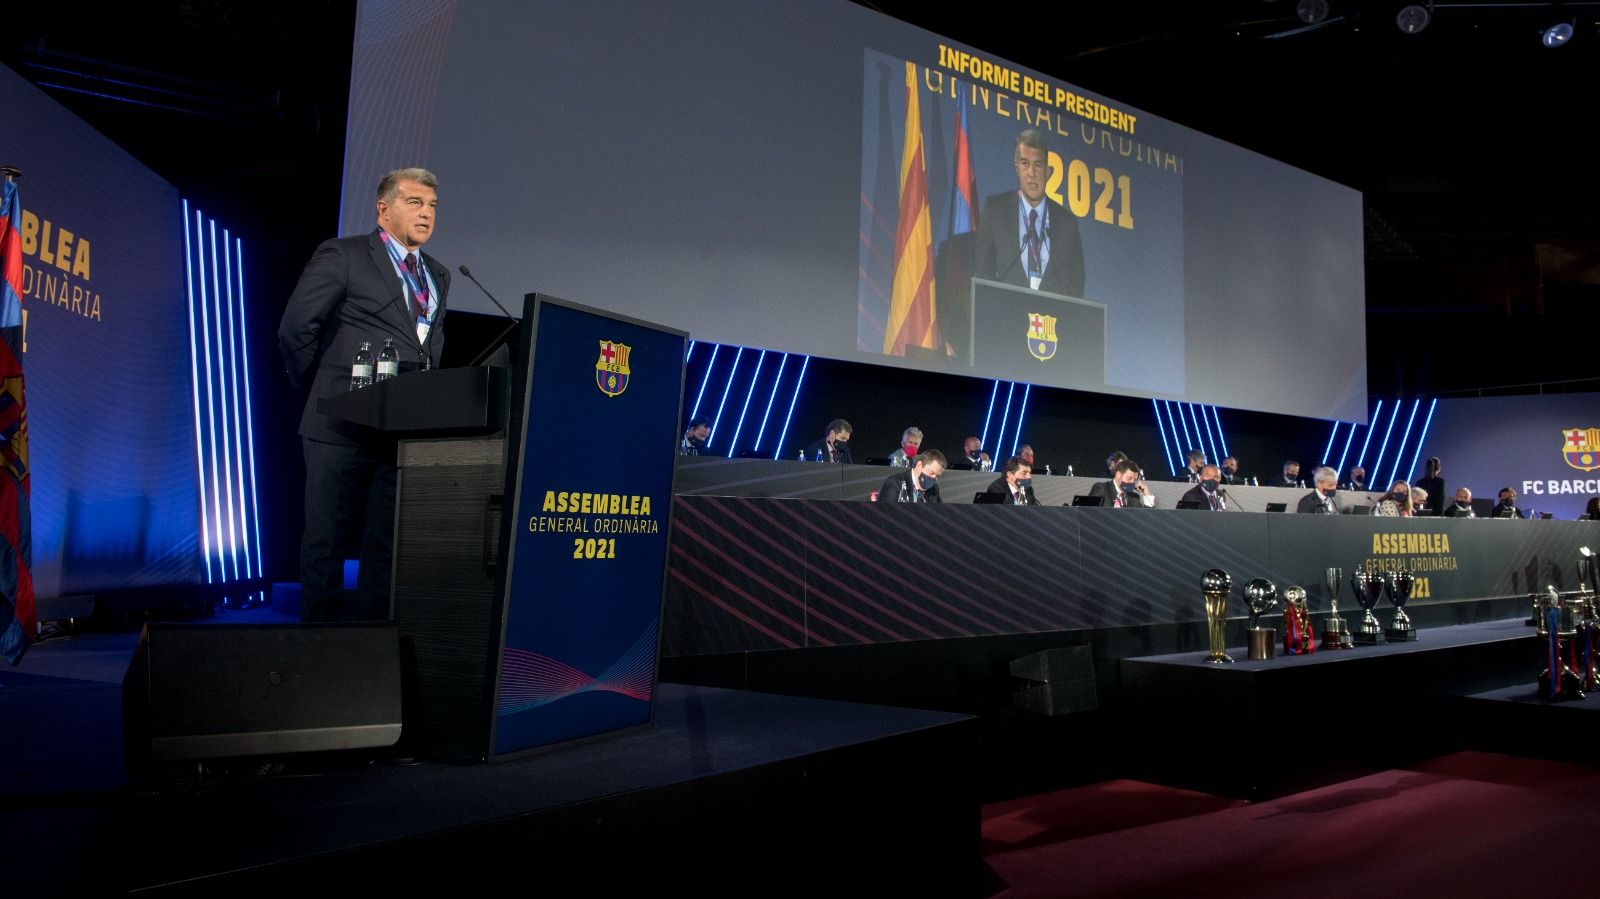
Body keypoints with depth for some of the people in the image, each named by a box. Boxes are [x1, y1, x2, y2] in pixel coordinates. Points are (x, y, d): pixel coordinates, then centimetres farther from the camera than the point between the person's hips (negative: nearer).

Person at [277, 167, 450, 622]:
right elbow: (295, 329, -5)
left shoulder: (438, 275, 18)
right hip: (344, 427, -5)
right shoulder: (342, 255, -1)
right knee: (329, 541, 1)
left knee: (389, 545, 6)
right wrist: (324, 390, 1)